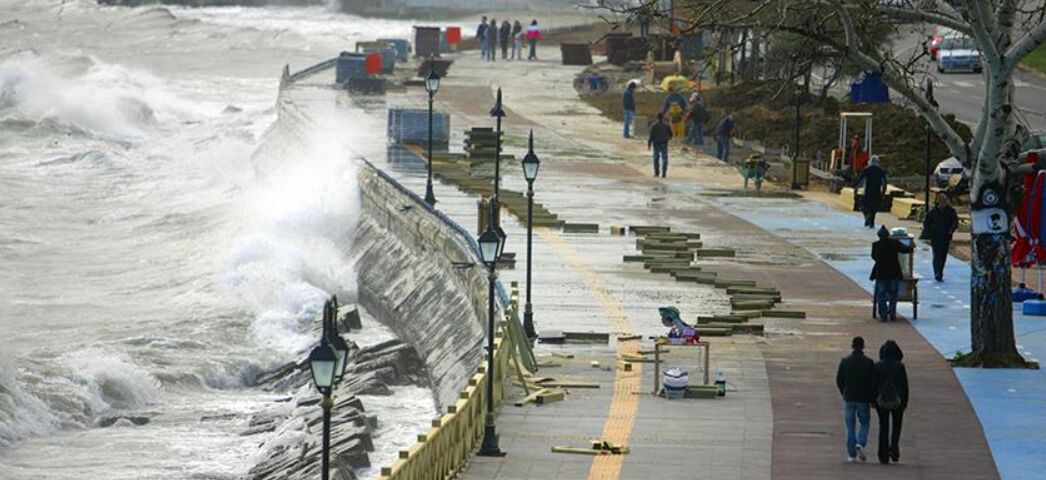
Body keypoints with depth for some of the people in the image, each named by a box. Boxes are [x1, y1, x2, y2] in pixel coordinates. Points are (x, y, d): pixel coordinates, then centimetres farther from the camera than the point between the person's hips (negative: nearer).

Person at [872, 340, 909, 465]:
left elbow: (873, 384, -3)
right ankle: (894, 447, -4)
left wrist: (873, 400, 5)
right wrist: (905, 400, 5)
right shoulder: (900, 366, -8)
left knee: (883, 427, 9)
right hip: (897, 400, -1)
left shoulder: (878, 366, -5)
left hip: (881, 401, 1)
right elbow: (905, 385, -5)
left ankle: (883, 455, 6)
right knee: (896, 425, 18)